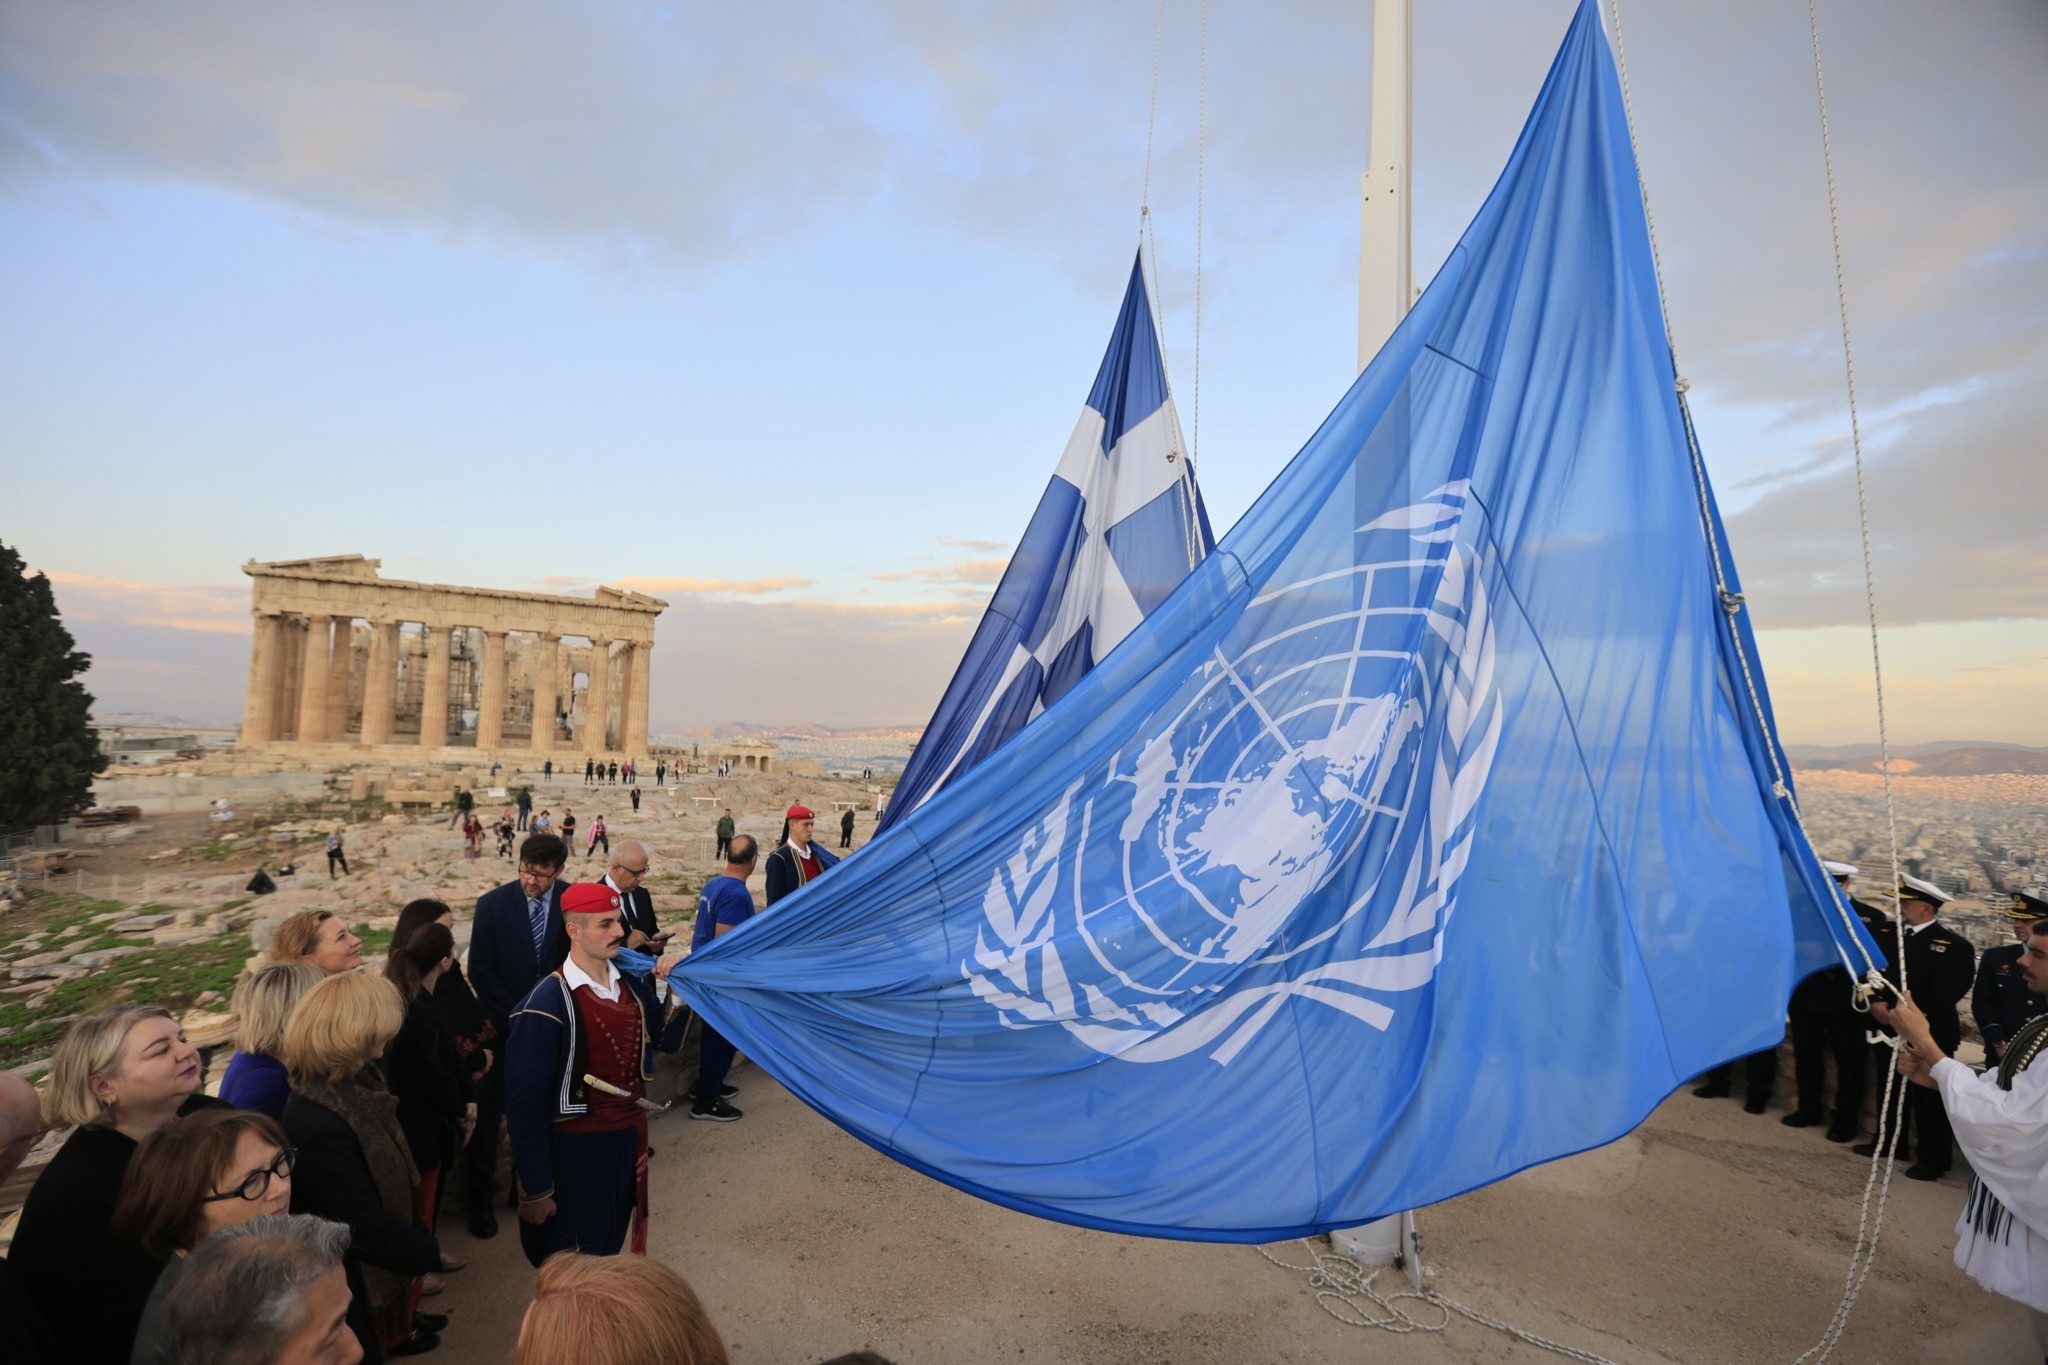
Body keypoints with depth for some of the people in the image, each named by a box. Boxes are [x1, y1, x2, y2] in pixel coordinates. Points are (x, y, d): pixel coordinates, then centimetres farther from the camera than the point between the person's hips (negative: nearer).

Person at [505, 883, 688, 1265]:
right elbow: (524, 1103, -17)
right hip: (576, 1149, -6)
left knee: (610, 1245, 24)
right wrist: (535, 1188, -14)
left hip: (629, 1135, 6)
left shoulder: (632, 983, -1)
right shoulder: (548, 1003, -21)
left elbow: (667, 1040, 10)